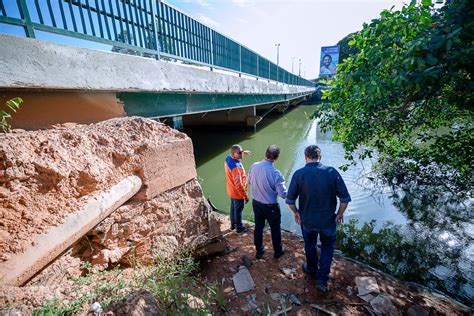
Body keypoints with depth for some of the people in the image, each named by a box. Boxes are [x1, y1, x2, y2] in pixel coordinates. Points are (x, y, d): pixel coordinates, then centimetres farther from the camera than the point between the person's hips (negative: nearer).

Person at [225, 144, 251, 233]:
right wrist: (245, 196, -18)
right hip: (237, 192, -8)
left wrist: (243, 152, 9)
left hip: (231, 190, 8)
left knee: (233, 208, 25)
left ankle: (233, 224, 45)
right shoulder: (236, 167, -35)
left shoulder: (228, 158, -9)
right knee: (238, 210, 13)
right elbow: (238, 184, -30)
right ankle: (239, 228, 35)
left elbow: (234, 156, 20)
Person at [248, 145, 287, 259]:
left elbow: (249, 181, 4)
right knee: (275, 229, 20)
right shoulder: (275, 173, -28)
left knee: (258, 227, 22)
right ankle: (278, 251, 42)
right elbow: (283, 194, -22)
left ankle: (259, 251, 41)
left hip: (256, 203, 4)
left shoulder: (254, 166, -14)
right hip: (271, 206, -4)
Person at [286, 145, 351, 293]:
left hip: (307, 219, 0)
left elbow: (290, 200, -11)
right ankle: (322, 279, 25)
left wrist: (296, 212, 7)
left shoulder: (299, 174, -16)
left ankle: (312, 269, 49)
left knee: (310, 245, 26)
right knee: (327, 247, 25)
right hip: (328, 220, 0)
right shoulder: (332, 172, -16)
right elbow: (345, 198, -12)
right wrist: (340, 214, 5)